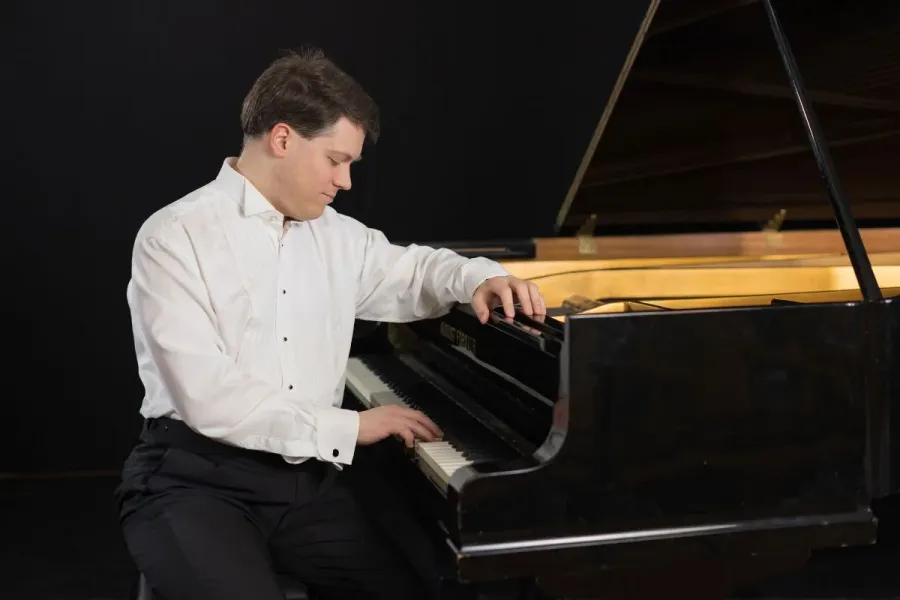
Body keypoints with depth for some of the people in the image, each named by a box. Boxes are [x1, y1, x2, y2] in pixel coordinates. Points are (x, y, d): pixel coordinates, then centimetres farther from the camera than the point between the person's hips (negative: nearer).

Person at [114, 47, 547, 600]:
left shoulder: (334, 235, 10)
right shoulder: (175, 237, -9)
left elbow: (410, 268, 27)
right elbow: (207, 395, -18)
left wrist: (480, 278, 4)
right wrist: (349, 428, -16)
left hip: (308, 478, 5)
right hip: (196, 480, -5)